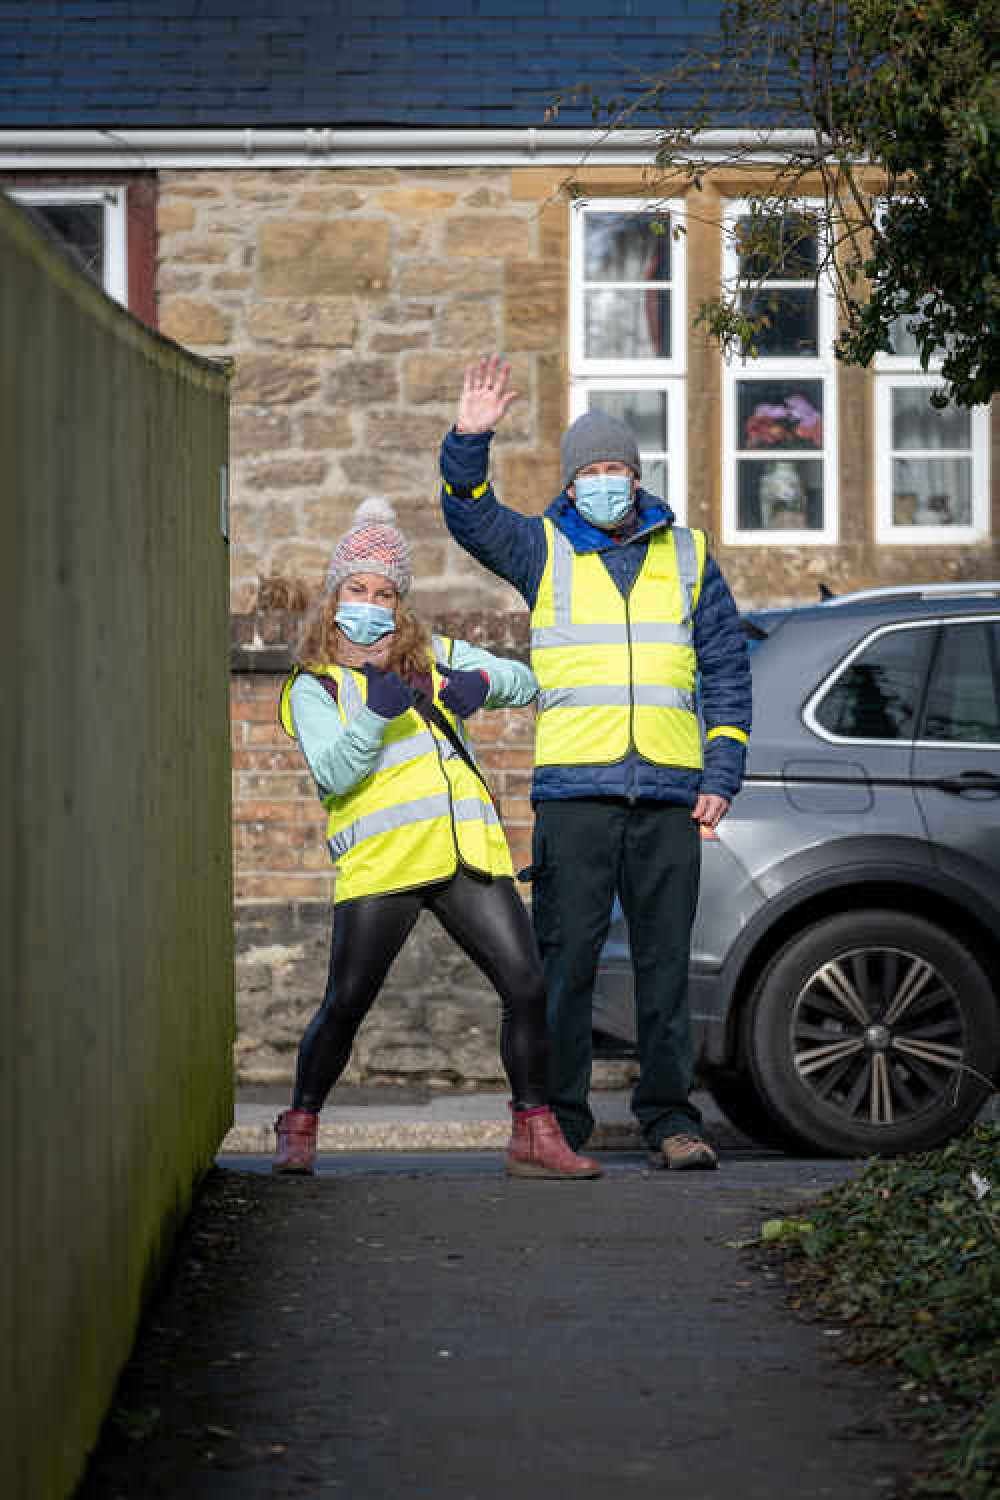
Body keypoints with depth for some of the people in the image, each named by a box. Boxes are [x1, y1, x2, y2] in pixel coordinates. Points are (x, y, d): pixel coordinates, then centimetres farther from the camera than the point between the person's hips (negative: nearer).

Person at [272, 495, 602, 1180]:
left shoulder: (435, 656, 21)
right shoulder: (314, 687, 9)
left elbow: (525, 683, 17)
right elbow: (331, 771, -6)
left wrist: (483, 682, -4)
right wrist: (375, 715, -21)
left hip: (468, 852, 3)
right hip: (379, 864, -3)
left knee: (527, 987, -6)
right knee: (345, 1006, -7)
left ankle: (535, 1136, 2)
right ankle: (300, 1129, 13)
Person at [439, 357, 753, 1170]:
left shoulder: (686, 555, 15)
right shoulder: (543, 548, 11)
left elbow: (726, 671, 16)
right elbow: (472, 517, -6)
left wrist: (720, 776, 7)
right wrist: (470, 441, -24)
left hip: (669, 792, 1)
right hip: (575, 788, -1)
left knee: (666, 959, 2)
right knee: (565, 957, -3)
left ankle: (670, 1116, 8)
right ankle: (559, 1118, 3)